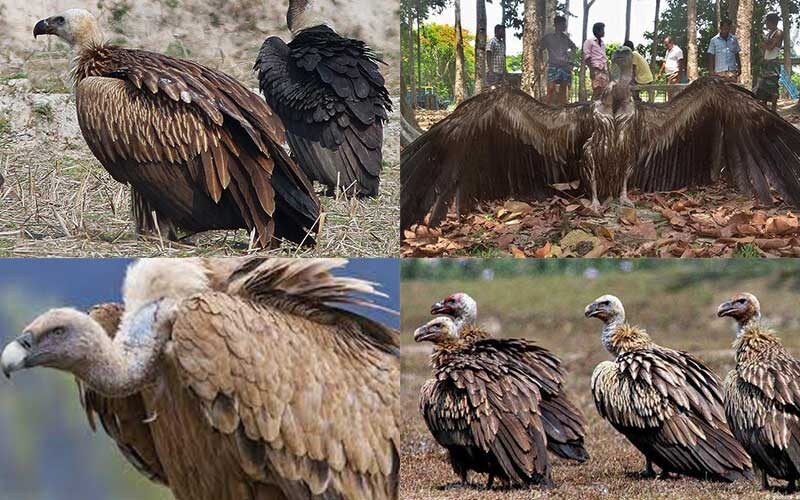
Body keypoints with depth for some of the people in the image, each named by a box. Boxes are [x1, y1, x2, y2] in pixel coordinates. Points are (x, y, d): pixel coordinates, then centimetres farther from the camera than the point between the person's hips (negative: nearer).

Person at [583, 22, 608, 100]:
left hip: (604, 70, 7)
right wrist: (592, 69, -16)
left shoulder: (602, 43, 24)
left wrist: (608, 72, 16)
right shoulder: (589, 42, 3)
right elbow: (586, 57, -5)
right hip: (596, 70, -7)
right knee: (597, 91, -18)